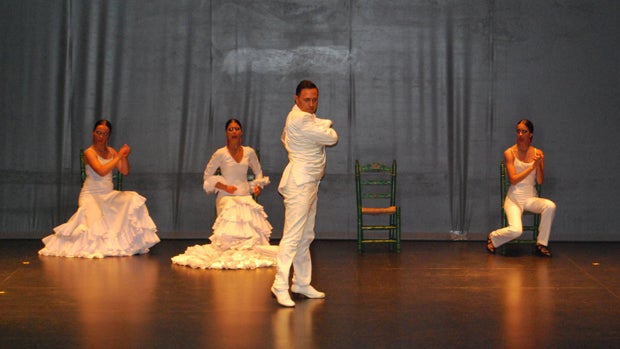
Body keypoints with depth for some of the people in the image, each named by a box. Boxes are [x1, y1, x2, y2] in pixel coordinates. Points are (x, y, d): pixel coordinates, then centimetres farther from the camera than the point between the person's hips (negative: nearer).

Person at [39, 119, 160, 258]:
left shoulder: (111, 151, 11)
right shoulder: (89, 152, -7)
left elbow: (125, 171, 5)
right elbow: (101, 171, -24)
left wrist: (125, 157, -12)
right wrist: (118, 157, -19)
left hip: (109, 194, 6)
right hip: (91, 195, -5)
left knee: (133, 199, -19)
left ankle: (130, 241, -15)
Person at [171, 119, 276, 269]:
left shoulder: (249, 152, 7)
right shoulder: (220, 154, -3)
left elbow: (258, 172, 22)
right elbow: (207, 175, 4)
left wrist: (257, 185, 2)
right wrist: (224, 186, -8)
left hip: (246, 197, 3)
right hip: (227, 197, -3)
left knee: (253, 228, -18)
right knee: (231, 231, -23)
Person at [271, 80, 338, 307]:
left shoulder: (304, 118, 17)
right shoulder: (301, 120, -16)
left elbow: (285, 138, 33)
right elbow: (332, 138, -15)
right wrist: (326, 125, 7)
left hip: (310, 183, 11)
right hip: (299, 183, -11)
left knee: (306, 237, 13)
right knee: (293, 236, -13)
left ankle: (302, 283, 20)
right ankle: (280, 286, -13)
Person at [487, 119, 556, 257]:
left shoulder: (538, 153, 3)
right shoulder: (509, 153, -5)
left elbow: (540, 181, -2)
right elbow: (513, 180, -12)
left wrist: (539, 165, -19)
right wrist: (532, 167, -19)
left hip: (531, 198, 3)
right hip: (514, 198, -3)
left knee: (550, 206, -31)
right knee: (516, 231, -27)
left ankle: (541, 244, -12)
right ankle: (492, 238, 8)